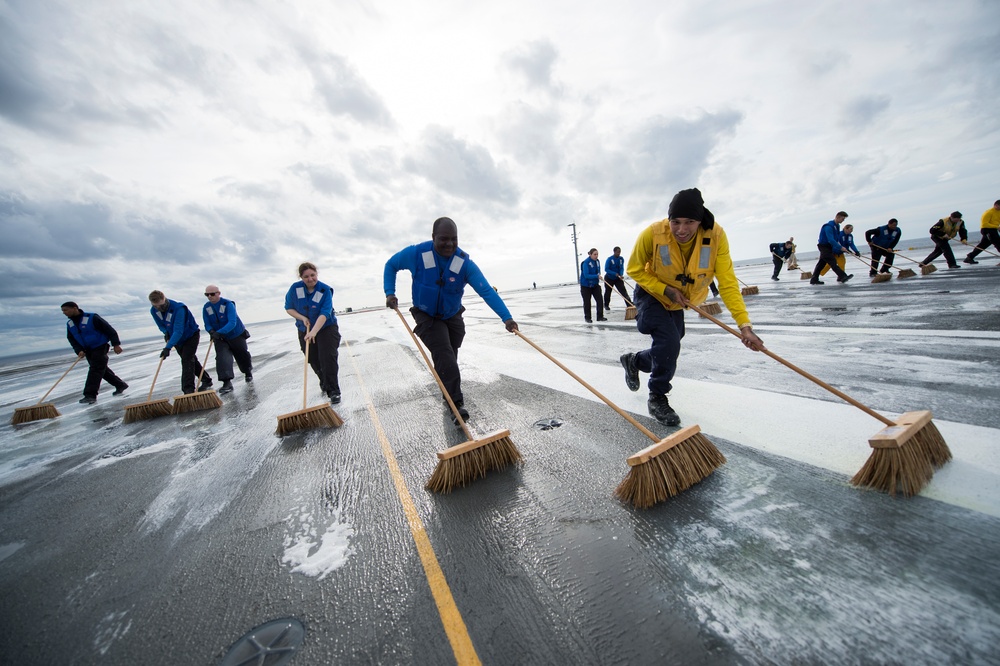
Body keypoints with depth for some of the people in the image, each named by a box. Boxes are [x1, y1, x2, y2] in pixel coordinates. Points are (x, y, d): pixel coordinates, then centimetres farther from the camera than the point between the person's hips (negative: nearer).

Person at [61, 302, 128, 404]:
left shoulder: (92, 318, -14)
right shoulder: (69, 324, 8)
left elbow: (109, 329, -14)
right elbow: (72, 339, 10)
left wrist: (116, 344, -17)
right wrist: (79, 350, -7)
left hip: (100, 347, -8)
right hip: (88, 351, 8)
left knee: (96, 369, -11)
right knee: (102, 369, 12)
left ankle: (90, 395, -12)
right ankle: (120, 385, 23)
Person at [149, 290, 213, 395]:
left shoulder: (178, 308, -32)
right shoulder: (153, 311, -10)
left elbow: (178, 331, -38)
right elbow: (160, 325, 8)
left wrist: (168, 347, -44)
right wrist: (166, 332, -16)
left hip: (191, 335, -7)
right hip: (178, 339, 8)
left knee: (187, 360, -16)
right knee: (191, 360, 14)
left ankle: (188, 390, -19)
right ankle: (206, 380, 27)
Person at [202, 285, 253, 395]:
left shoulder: (228, 304, -21)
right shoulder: (206, 308, -4)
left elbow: (232, 323, -29)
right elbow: (207, 324, 0)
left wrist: (219, 332, -41)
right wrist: (211, 331, -23)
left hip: (236, 335, -3)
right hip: (220, 338, 3)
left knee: (242, 356, 12)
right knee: (222, 358, -15)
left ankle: (248, 373, 39)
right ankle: (227, 383, -18)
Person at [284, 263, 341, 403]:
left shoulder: (325, 290, -19)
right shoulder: (295, 288, -9)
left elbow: (324, 314, -28)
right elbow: (288, 308, 3)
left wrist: (313, 332, -38)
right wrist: (302, 318, -15)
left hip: (326, 328, -4)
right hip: (305, 330, 4)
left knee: (328, 358, -13)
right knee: (313, 360, 12)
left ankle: (333, 391, -7)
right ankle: (324, 382, 37)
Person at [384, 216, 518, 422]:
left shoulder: (464, 262, -20)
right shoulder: (416, 254, -21)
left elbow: (487, 291, -29)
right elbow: (391, 265, -1)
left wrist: (506, 317, -40)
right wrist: (390, 293, -14)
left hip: (453, 317, 3)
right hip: (427, 317, -2)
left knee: (449, 359, 16)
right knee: (444, 355, -20)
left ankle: (449, 395, 39)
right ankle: (457, 402, -17)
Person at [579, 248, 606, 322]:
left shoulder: (597, 261, 3)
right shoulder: (586, 263, -18)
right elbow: (586, 275, -25)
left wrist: (597, 281, -1)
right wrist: (597, 276, -33)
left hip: (595, 285, 6)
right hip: (585, 285, -6)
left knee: (600, 300, -2)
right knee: (587, 302, 5)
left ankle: (600, 317, 6)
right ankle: (587, 318, 18)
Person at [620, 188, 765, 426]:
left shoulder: (716, 236, -23)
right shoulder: (652, 234, -29)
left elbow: (727, 282, -23)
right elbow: (634, 270, -15)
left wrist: (744, 324, -30)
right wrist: (666, 290, -25)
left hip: (677, 304, 4)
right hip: (651, 296, -4)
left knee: (668, 352, 12)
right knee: (669, 343, -21)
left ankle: (633, 361, 43)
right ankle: (657, 398, 1)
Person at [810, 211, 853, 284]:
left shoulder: (837, 226, 10)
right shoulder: (829, 226, -21)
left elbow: (837, 238, 17)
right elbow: (831, 240, -28)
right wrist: (840, 247, -29)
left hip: (829, 247, 10)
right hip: (824, 246, -10)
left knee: (822, 263, 9)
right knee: (833, 262, -14)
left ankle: (814, 280, 11)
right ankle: (843, 276, -19)